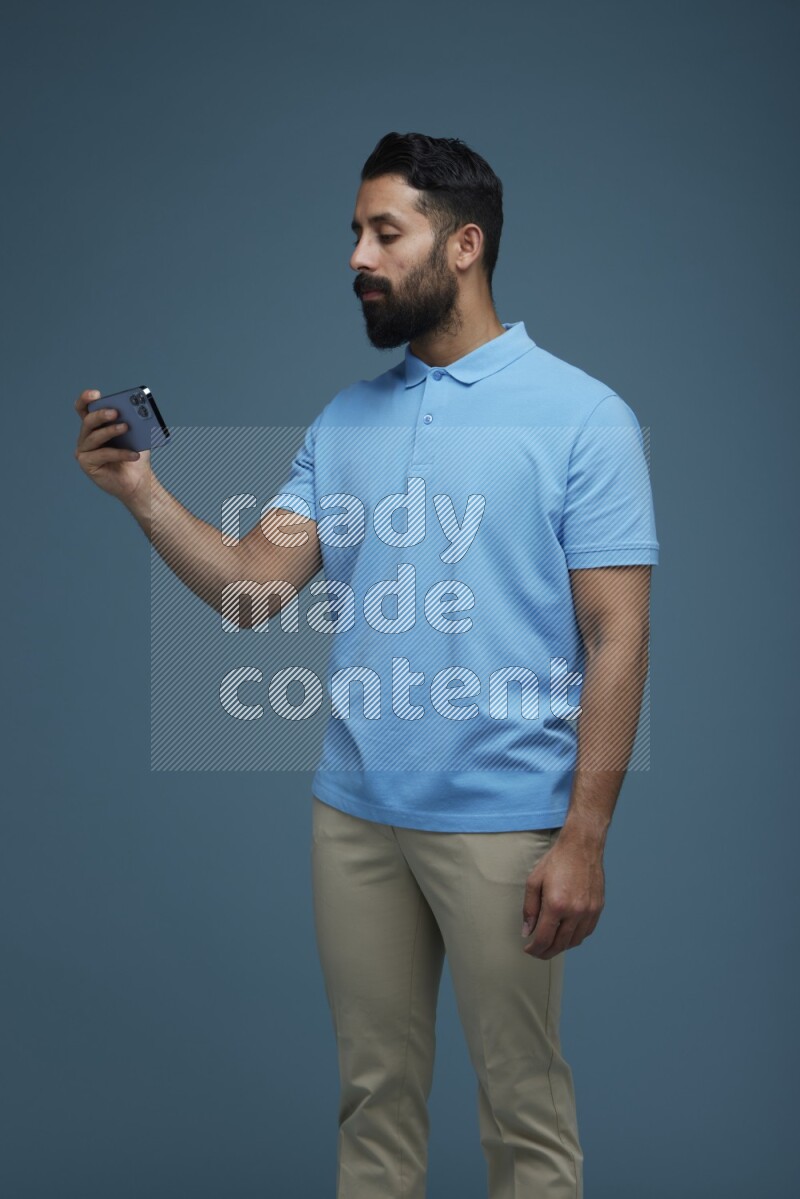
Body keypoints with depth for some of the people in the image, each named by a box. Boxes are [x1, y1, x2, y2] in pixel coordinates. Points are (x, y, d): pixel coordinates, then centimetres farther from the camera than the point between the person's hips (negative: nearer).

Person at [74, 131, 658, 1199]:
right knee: (374, 1091, 16)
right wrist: (144, 496, -12)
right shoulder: (345, 420, 10)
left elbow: (618, 639, -10)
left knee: (523, 1110, 8)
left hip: (501, 820, -5)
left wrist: (585, 837, -15)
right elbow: (255, 585, 4)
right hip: (353, 810, 5)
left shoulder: (582, 416, -7)